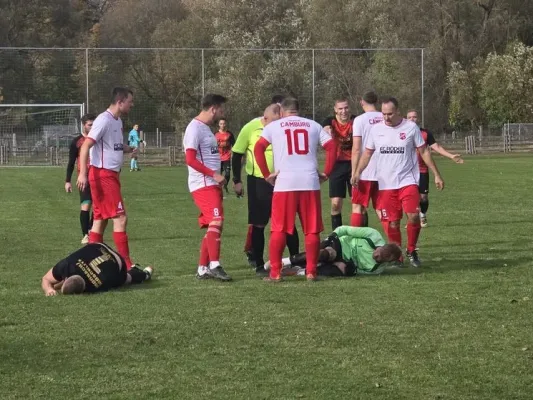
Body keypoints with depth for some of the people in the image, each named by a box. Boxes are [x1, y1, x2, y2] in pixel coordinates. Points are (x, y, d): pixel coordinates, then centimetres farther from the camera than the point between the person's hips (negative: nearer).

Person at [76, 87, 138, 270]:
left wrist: (129, 149, 2)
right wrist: (82, 173, -26)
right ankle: (126, 264, -6)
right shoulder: (104, 120, -15)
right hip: (103, 175, -10)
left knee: (100, 219, 10)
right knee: (120, 218, -9)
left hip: (111, 175, 10)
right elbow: (85, 146, -19)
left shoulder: (118, 121, 14)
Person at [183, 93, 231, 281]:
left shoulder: (205, 128, 19)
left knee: (212, 226, 9)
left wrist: (217, 178, 16)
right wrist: (214, 174, -18)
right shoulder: (195, 128, -12)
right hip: (203, 184, -10)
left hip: (211, 184, 10)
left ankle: (203, 269, 12)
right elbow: (191, 160, -19)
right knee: (216, 221, -18)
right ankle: (214, 265, -21)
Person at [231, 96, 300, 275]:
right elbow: (237, 154, -1)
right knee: (258, 224, 4)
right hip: (258, 182, -2)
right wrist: (237, 180, -2)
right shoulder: (250, 128, -10)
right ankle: (258, 264, 13)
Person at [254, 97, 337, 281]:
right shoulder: (313, 125, 16)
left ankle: (275, 273, 3)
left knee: (279, 230, 5)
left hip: (284, 183, -1)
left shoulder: (273, 126, 10)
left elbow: (258, 148, -3)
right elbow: (332, 147, 7)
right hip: (310, 182, 1)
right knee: (312, 230, 8)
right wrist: (326, 173, 9)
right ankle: (311, 271, 7)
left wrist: (267, 174, 1)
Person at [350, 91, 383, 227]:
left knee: (357, 206, 5)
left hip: (365, 173, -4)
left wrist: (354, 173, -7)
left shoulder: (360, 120, -6)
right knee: (381, 208, 12)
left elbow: (356, 149, -11)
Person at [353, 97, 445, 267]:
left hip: (408, 181, -2)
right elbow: (367, 153, 10)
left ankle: (411, 251, 4)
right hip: (385, 184, 2)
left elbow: (424, 152, 4)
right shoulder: (376, 129, 4)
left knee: (413, 216, -17)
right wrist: (358, 172, -5)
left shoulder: (411, 127, -2)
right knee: (392, 223, 1)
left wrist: (436, 175, 2)